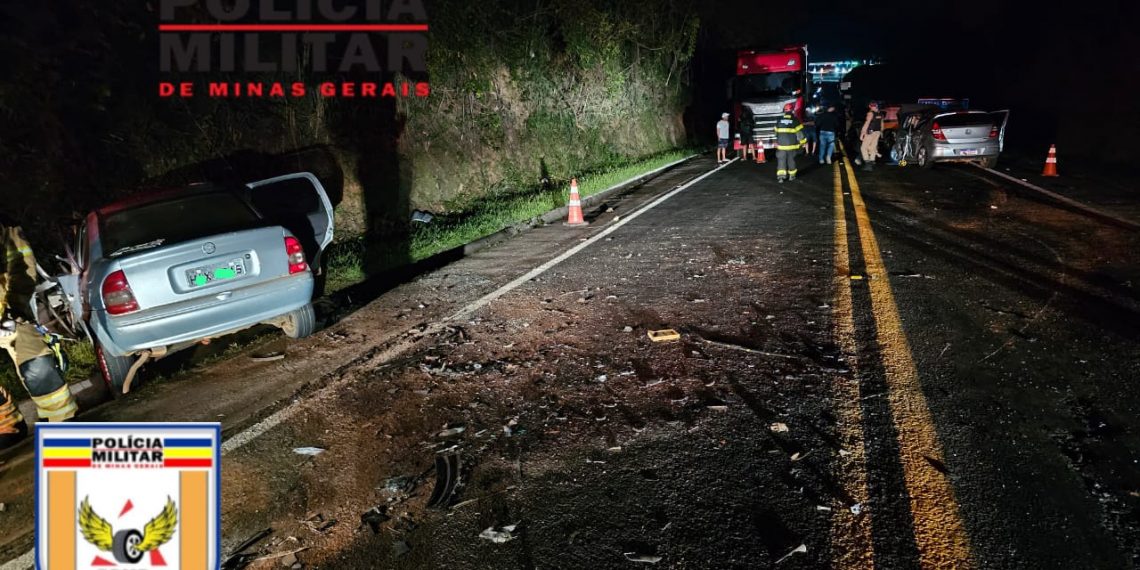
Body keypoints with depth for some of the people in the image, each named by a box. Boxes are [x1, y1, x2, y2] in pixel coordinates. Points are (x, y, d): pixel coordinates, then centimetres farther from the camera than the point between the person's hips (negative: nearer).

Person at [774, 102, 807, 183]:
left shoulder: (779, 121, 2)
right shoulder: (795, 121, -7)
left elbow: (776, 133, 12)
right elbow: (800, 133, -6)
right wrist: (802, 142, 6)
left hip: (781, 145, 1)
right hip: (792, 146, -1)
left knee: (781, 160, 3)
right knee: (791, 160, 14)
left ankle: (780, 176, -10)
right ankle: (792, 175, 24)